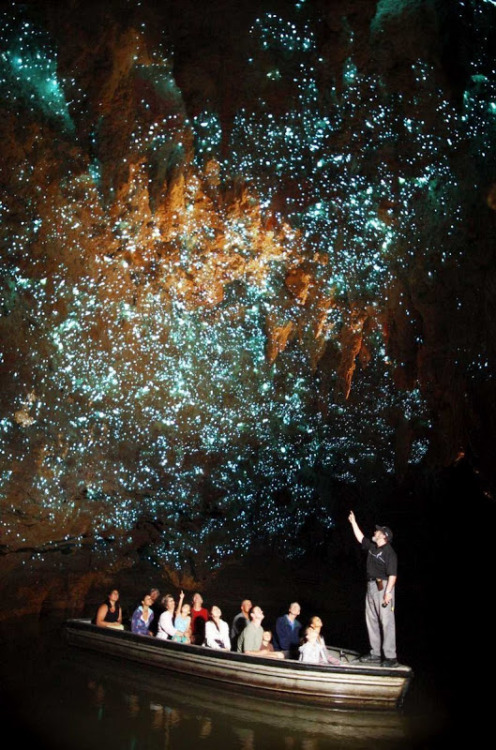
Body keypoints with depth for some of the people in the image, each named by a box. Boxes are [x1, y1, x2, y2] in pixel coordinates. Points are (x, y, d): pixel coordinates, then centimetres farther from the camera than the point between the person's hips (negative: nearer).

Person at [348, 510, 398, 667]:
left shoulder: (389, 552, -12)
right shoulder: (371, 547, 13)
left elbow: (392, 574, -18)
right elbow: (360, 538, 27)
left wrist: (388, 592, -24)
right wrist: (353, 522, 27)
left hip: (383, 587, -9)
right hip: (371, 586, 9)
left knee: (387, 621, -9)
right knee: (371, 620, 11)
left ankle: (391, 657, -8)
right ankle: (375, 654, 18)